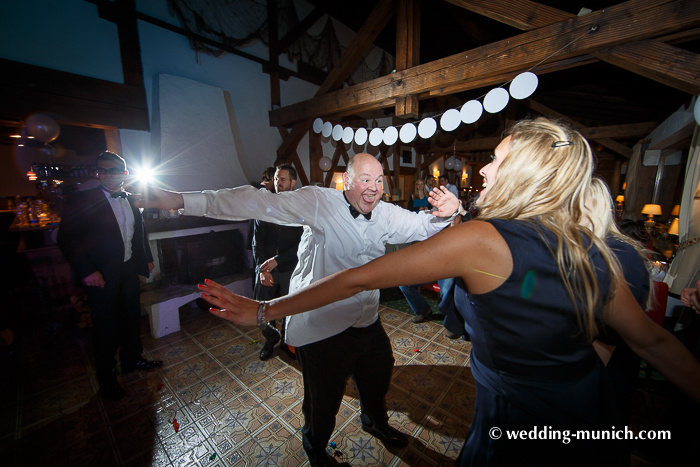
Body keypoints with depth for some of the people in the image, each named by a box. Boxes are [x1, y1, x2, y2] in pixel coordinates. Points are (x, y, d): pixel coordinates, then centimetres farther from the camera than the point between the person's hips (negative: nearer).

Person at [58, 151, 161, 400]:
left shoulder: (131, 200, 5)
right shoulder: (81, 201, -10)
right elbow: (67, 239, -12)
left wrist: (146, 258, 12)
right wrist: (87, 271, -19)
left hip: (129, 271, 5)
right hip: (102, 277, -5)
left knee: (132, 318, 18)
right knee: (106, 327, 9)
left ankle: (132, 359, 41)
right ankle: (106, 376, 31)